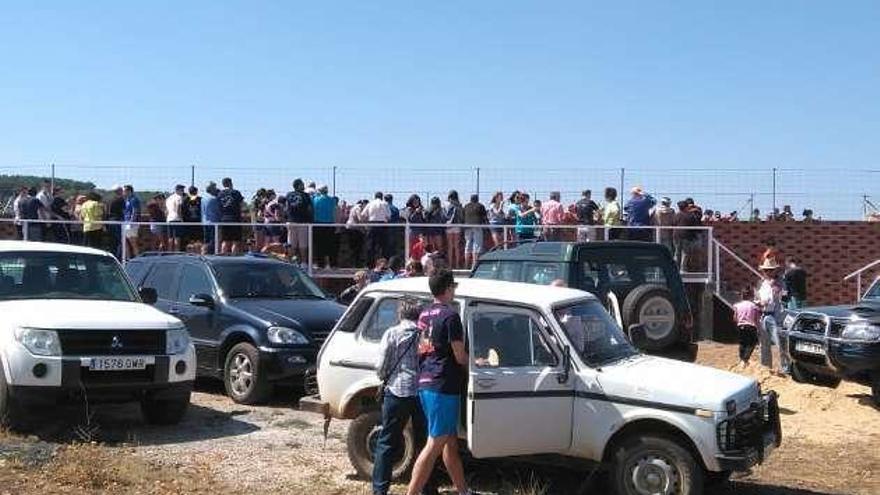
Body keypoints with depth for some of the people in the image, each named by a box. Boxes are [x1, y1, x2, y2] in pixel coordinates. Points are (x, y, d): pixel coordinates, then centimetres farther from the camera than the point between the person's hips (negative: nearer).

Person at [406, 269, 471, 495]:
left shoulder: (424, 315, 12)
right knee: (434, 445, -6)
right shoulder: (450, 316, -14)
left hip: (425, 383, 9)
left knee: (450, 441, 17)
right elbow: (460, 357, -14)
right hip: (444, 386, -9)